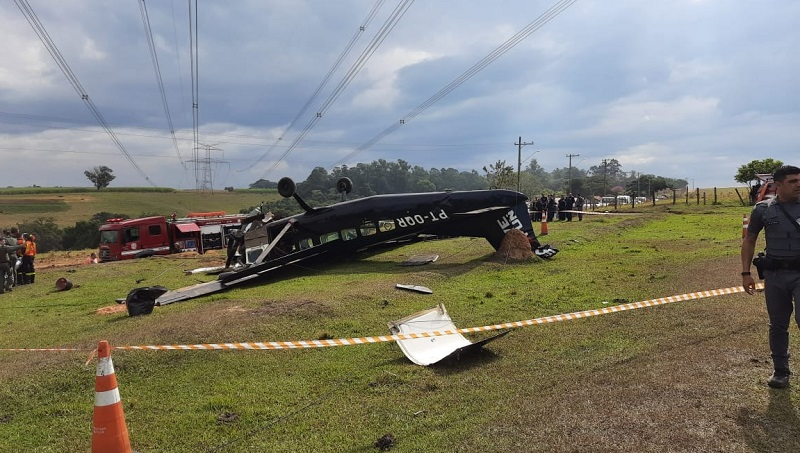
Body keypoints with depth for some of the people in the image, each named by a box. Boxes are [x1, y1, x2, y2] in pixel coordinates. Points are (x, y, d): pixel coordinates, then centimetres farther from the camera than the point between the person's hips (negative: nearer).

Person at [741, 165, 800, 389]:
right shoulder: (763, 209, 0)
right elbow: (749, 240, 7)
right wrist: (746, 273, 1)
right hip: (774, 275, 1)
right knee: (778, 325, 11)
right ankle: (780, 371, 26)